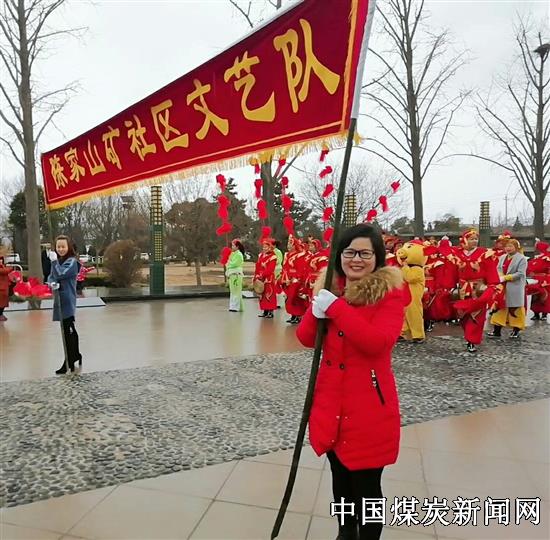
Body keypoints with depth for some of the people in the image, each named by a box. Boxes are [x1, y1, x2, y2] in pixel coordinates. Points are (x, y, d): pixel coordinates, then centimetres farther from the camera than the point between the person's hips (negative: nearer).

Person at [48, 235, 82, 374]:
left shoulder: (72, 261, -10)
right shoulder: (57, 261, 13)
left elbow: (60, 274, -20)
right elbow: (51, 276, 9)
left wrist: (54, 261, -10)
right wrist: (52, 283, -12)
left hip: (68, 301, -8)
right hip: (60, 300, 8)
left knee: (68, 332, -5)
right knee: (69, 331, 17)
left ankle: (69, 362, 1)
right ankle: (75, 355, 31)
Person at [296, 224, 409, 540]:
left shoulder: (391, 292, -10)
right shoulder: (331, 288, 5)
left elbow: (377, 342, -26)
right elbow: (306, 339, 0)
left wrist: (335, 307, -26)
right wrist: (317, 308, -19)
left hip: (369, 404, -5)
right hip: (332, 399, 5)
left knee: (367, 484, 7)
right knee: (340, 477, 21)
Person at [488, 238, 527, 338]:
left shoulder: (522, 258, -8)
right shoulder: (502, 257, 11)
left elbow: (520, 274, -16)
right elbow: (498, 269, 10)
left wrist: (505, 277, -19)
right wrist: (500, 278, -11)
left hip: (515, 288, -6)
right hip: (502, 287, 6)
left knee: (515, 309, 3)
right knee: (500, 307, 7)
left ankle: (516, 330, 15)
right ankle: (497, 330, 12)